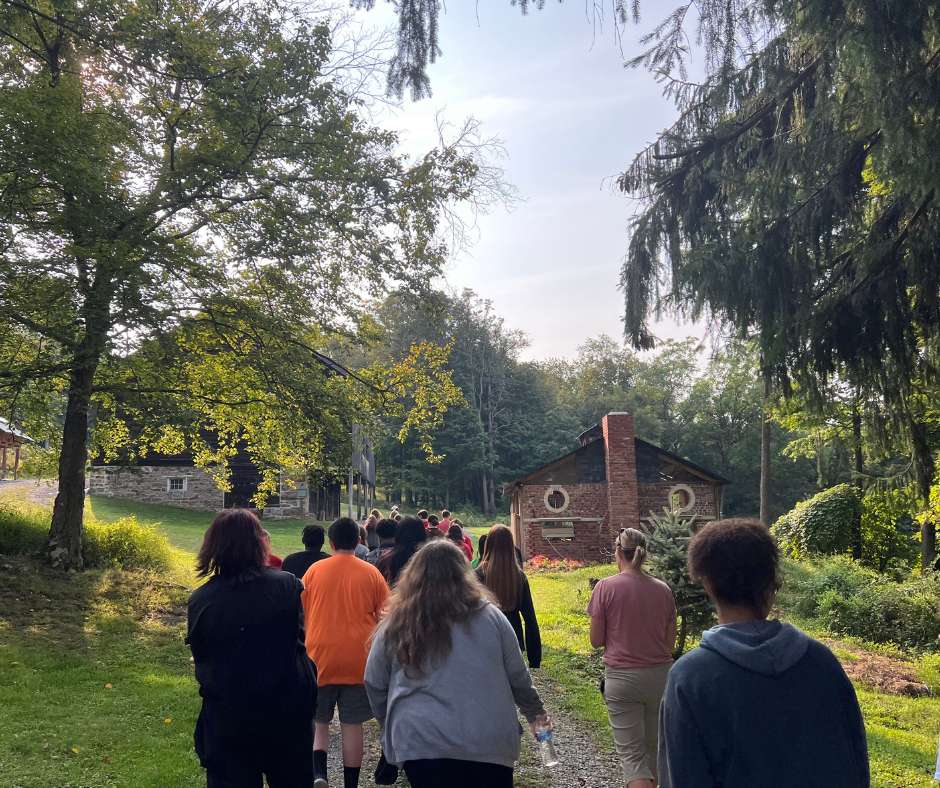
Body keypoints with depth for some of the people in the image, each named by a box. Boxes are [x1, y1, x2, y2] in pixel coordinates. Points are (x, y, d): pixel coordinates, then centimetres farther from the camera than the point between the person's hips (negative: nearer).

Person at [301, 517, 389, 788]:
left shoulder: (314, 570, -2)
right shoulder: (371, 573, -3)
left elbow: (301, 613, 7)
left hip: (321, 657, 0)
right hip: (359, 661, 0)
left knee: (319, 721, 15)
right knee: (352, 725, 10)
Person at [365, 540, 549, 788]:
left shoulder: (395, 625, -2)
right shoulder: (489, 615, -2)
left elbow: (374, 685, 7)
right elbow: (517, 676, 5)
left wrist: (392, 725, 23)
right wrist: (535, 712, 23)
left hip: (422, 745, 0)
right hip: (489, 745, 0)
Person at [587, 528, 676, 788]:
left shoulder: (605, 587, -11)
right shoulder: (663, 590, -2)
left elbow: (596, 640, -6)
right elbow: (670, 643, 4)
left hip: (622, 677, -3)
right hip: (660, 676, 4)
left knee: (631, 754, 3)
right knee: (653, 747, 20)